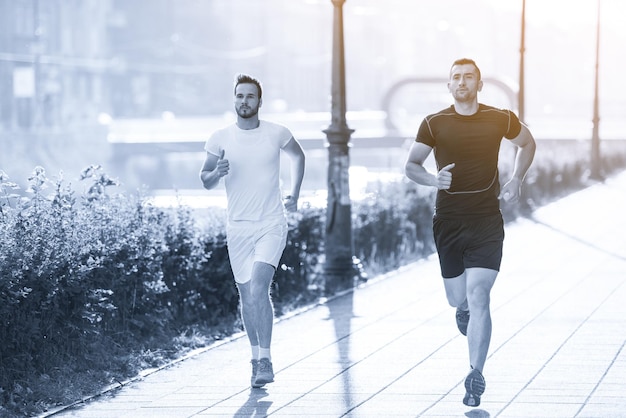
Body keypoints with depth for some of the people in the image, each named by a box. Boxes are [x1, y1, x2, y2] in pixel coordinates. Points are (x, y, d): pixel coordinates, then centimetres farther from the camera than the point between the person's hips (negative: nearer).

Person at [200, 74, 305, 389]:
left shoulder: (277, 134, -1)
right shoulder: (220, 138, 0)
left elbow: (298, 156, 20)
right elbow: (205, 180, 6)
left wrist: (294, 195, 14)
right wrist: (216, 172, -17)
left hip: (271, 225, -2)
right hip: (238, 228, 2)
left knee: (259, 287, -19)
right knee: (246, 295, 8)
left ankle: (265, 360, -14)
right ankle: (257, 356, 23)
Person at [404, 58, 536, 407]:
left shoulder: (500, 120, 0)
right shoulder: (434, 124, -1)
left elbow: (528, 144, 19)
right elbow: (411, 166, 4)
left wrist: (516, 181, 6)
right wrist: (432, 179, -17)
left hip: (487, 223, -1)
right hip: (448, 222, 1)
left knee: (478, 298, -11)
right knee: (457, 299, 9)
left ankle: (476, 376, -6)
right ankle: (464, 309, 48)